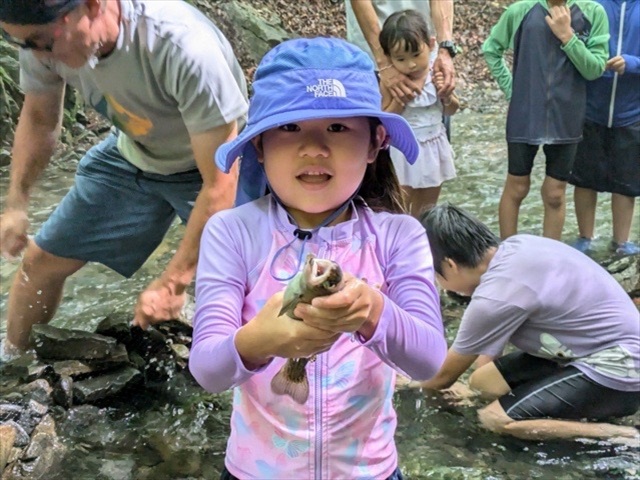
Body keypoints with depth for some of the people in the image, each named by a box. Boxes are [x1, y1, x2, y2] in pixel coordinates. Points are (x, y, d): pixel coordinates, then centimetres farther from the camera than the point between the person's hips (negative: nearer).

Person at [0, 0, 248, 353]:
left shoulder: (184, 48, -40)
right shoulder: (44, 31, -21)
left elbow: (219, 184, -32)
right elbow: (38, 117, 2)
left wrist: (172, 283, -27)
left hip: (208, 167, -5)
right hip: (131, 156, 6)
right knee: (40, 261, 10)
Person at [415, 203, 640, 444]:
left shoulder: (495, 297, -25)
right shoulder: (516, 247, -2)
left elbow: (445, 375, -5)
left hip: (615, 371, -9)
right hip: (599, 351, 9)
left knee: (495, 419, -18)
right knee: (482, 381, 7)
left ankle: (621, 435, -11)